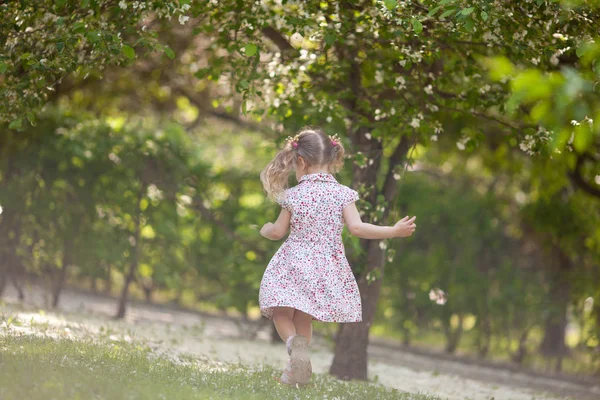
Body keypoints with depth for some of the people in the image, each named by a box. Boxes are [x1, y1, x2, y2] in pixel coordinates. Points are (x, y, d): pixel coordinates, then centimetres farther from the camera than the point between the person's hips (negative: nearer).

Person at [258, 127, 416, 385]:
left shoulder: (294, 195, -6)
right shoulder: (342, 194, -6)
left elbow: (278, 232, 2)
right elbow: (356, 228, -15)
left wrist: (265, 229, 25)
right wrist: (395, 231, -9)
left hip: (294, 265, -2)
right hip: (326, 270, 2)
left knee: (281, 315, 10)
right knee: (304, 320, 19)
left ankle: (293, 342, -22)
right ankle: (294, 368, 17)